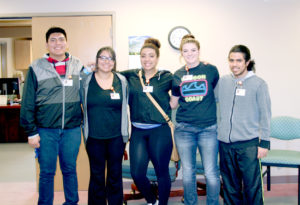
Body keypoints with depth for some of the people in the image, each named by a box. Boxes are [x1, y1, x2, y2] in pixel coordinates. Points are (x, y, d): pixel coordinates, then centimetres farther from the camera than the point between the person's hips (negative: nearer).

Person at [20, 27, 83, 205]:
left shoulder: (78, 66, 5)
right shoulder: (36, 68, -1)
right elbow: (27, 103, -1)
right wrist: (31, 132, -4)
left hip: (72, 130, 2)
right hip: (46, 131, -2)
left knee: (70, 170, 14)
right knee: (47, 172, 8)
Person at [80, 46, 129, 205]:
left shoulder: (122, 81, 3)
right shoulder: (86, 80, 0)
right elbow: (81, 104, 11)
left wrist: (125, 133, 11)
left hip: (116, 136, 1)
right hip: (94, 137, -1)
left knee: (115, 175, 10)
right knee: (97, 176, 9)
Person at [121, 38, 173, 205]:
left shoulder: (166, 77, 2)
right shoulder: (131, 76, 8)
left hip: (160, 131, -2)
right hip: (138, 131, 2)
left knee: (162, 172, 6)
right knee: (137, 173, -1)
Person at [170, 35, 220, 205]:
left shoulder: (210, 70, 1)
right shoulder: (178, 75, 6)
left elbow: (216, 93, 14)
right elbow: (173, 104, 13)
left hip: (208, 128, -2)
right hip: (184, 129, 2)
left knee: (211, 173, 0)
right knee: (188, 172, 11)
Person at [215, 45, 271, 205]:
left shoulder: (258, 84, -3)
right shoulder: (222, 82, 7)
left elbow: (265, 115, -3)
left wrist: (264, 143, -6)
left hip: (248, 143, -4)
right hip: (225, 143, 4)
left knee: (252, 186, 0)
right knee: (230, 185, 15)